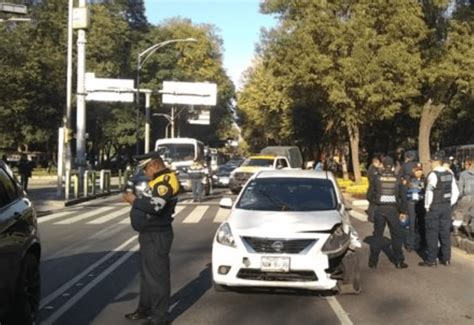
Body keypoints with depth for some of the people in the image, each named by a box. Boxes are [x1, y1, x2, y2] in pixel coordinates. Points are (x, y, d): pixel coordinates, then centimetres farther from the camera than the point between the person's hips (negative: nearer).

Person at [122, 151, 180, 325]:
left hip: (157, 236, -11)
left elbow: (155, 206, -28)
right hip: (149, 234, 11)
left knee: (157, 275, -5)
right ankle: (145, 308, 31)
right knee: (147, 273, 19)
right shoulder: (159, 180, 16)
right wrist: (136, 199, 3)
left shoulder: (166, 180, -18)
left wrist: (135, 200, -16)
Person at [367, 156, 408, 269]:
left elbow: (370, 195, 0)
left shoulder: (377, 178, -4)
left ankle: (373, 261, 10)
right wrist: (401, 210, 16)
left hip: (379, 209, 0)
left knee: (377, 235, 8)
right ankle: (399, 261, 11)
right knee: (396, 235, 10)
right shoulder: (397, 179, 0)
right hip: (393, 209, 0)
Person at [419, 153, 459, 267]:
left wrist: (427, 206, -12)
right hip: (447, 206, 7)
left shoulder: (433, 174, -15)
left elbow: (429, 192, -23)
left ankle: (431, 260, 5)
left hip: (434, 207, -7)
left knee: (432, 233, 1)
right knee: (445, 232, 12)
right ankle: (446, 259, 19)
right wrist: (450, 203, 16)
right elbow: (455, 192, 11)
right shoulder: (449, 174, 7)